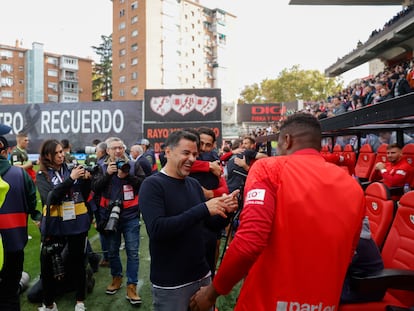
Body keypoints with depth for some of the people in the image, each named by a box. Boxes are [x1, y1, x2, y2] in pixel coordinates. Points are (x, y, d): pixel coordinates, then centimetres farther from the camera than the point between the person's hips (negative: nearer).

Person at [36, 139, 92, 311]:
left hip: (77, 222, 1)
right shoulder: (42, 175, -3)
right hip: (54, 224, -1)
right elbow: (50, 198, -19)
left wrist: (86, 180, -13)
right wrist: (70, 179, -27)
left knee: (78, 261, 11)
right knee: (48, 264, 8)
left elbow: (84, 196, 4)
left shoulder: (72, 168, 1)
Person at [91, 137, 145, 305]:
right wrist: (107, 174, -17)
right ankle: (116, 277, 37)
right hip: (110, 215, 2)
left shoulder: (133, 165, 0)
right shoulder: (102, 168, 5)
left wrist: (127, 176, -19)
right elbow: (95, 188, -5)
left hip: (130, 215, -2)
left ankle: (131, 286, 9)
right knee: (112, 250, 16)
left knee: (132, 252, 0)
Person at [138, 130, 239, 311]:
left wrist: (224, 210, -12)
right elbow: (156, 229, -27)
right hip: (170, 284, -5)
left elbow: (212, 224, 9)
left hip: (202, 275, 6)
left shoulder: (194, 184, 4)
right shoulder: (152, 185, -13)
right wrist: (203, 209, -29)